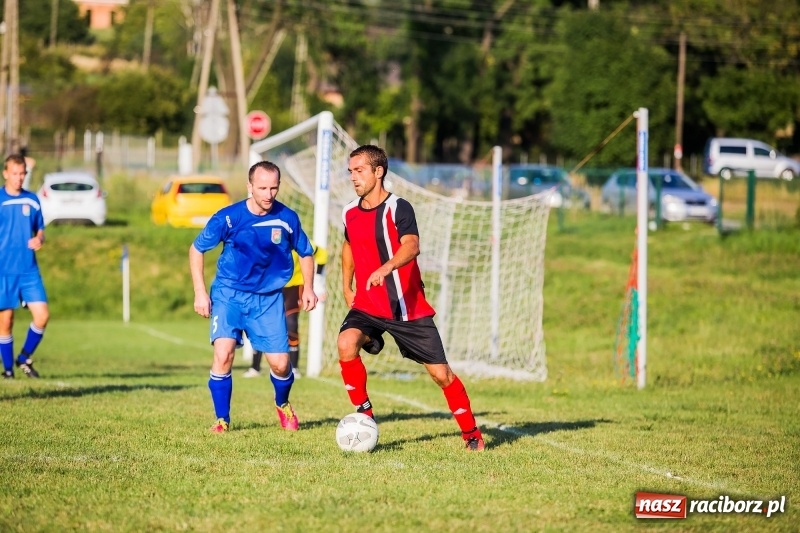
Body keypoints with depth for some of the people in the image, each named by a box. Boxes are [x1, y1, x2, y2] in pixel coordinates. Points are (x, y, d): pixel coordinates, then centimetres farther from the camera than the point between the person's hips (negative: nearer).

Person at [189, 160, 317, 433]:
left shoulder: (287, 218, -7)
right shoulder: (228, 217, -13)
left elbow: (305, 253, 12)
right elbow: (196, 249, 0)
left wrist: (308, 288, 2)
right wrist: (200, 292, -5)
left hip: (268, 298, 2)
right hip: (229, 293, -1)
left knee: (280, 363, -4)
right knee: (223, 353, -21)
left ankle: (282, 405, 30)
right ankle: (222, 419, -4)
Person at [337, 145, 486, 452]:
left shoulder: (399, 208, -14)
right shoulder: (350, 213, 5)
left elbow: (411, 246, -33)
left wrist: (387, 268, -51)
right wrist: (346, 287, 23)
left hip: (409, 308, -4)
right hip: (367, 306, 4)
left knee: (440, 373, 0)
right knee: (346, 343, -27)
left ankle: (472, 434, 20)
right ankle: (364, 416, -11)